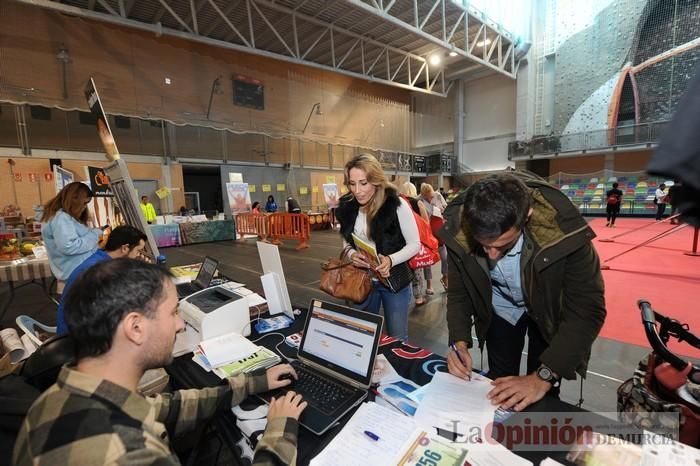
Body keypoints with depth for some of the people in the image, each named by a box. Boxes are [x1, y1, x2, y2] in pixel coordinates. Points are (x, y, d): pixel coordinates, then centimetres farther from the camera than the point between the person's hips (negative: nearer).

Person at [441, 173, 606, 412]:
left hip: (549, 310, -1)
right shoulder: (457, 231, -30)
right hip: (500, 308, 2)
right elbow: (458, 292, -13)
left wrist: (544, 376, -34)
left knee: (540, 398, 12)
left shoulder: (562, 228, -37)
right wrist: (460, 341, -26)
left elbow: (587, 309, -29)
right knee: (498, 388, 17)